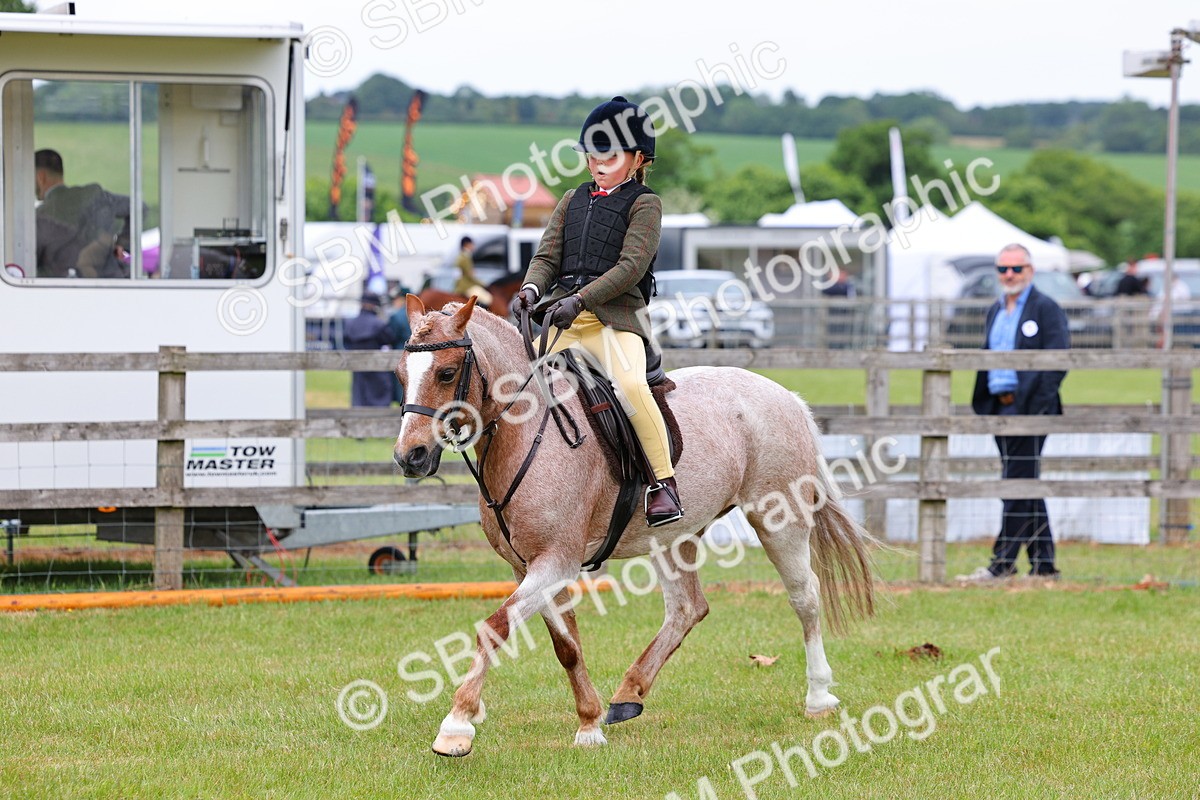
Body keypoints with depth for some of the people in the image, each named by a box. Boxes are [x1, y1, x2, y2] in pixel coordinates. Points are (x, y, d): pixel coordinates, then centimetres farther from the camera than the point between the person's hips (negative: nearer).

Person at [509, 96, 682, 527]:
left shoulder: (644, 203, 3)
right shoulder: (572, 201, 21)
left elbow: (631, 265, -9)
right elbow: (548, 256, 14)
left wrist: (580, 299, -19)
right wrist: (531, 289, -9)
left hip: (615, 314, -6)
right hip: (564, 316, 6)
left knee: (630, 383, -30)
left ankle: (663, 481, -25)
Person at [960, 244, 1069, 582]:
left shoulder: (1046, 309, -6)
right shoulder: (995, 311, 18)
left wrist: (1037, 403, -18)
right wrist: (983, 404, 13)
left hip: (1029, 406, -8)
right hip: (1000, 407, 8)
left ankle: (1003, 561, -8)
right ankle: (1043, 563, 15)